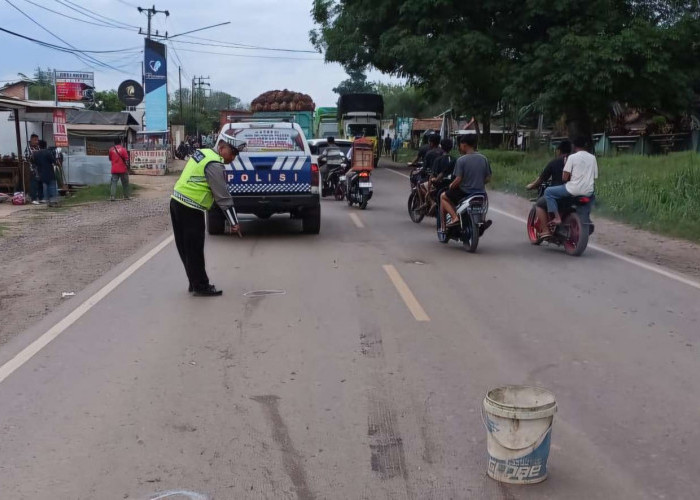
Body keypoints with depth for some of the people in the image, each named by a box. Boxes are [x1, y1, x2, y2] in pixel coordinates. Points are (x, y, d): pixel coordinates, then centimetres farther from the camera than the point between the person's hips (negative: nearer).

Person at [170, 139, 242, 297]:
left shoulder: (203, 153, 12)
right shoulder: (214, 164, -17)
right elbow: (223, 196, -18)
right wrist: (234, 222, -16)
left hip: (177, 201, 10)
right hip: (190, 209, -10)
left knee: (186, 248, 15)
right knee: (195, 250, -1)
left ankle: (195, 283, 25)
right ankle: (201, 287, 7)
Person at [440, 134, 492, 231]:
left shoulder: (461, 160, -14)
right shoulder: (484, 159, 1)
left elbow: (458, 180, -17)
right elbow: (488, 178, 4)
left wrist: (451, 186, 3)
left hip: (464, 192, -5)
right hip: (480, 193, 5)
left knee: (443, 197, 18)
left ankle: (454, 217, -1)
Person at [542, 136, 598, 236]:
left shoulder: (572, 157, -4)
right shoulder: (592, 158, 12)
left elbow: (564, 178, -9)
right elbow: (595, 177, 13)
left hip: (574, 190, -6)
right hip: (588, 192, 6)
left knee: (548, 192, 8)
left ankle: (557, 217, -5)